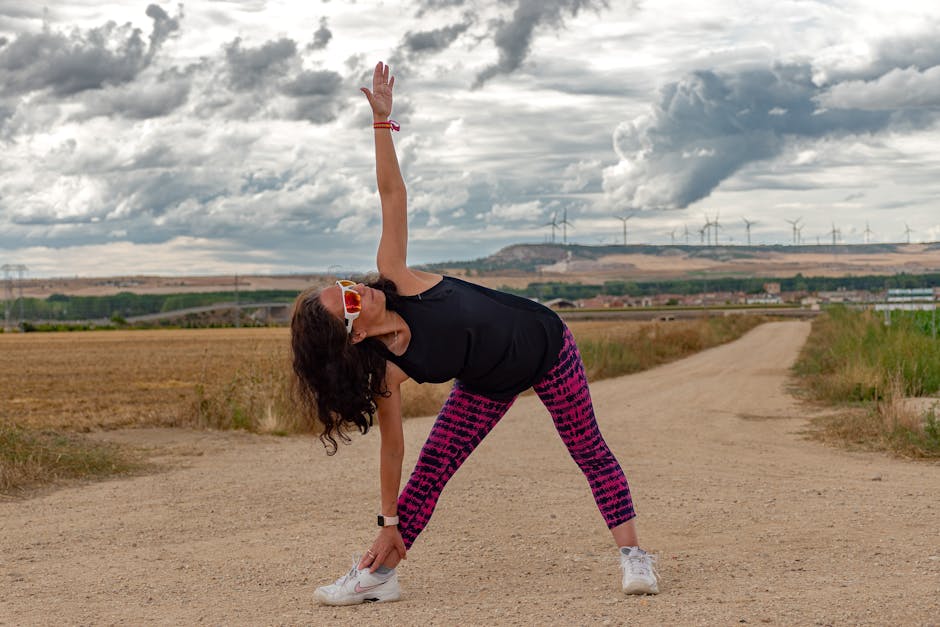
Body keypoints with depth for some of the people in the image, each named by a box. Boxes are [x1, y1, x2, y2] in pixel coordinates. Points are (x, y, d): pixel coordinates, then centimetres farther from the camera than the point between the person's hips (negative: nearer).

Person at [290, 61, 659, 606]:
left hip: (546, 344, 1)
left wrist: (383, 120, -30)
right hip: (489, 386, -1)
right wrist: (390, 525, -16)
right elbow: (392, 447, -19)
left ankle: (633, 554, 8)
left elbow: (393, 196, -25)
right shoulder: (385, 372, -26)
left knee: (590, 450, 2)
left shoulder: (394, 279, -25)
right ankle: (379, 573, 3)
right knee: (432, 466, -7)